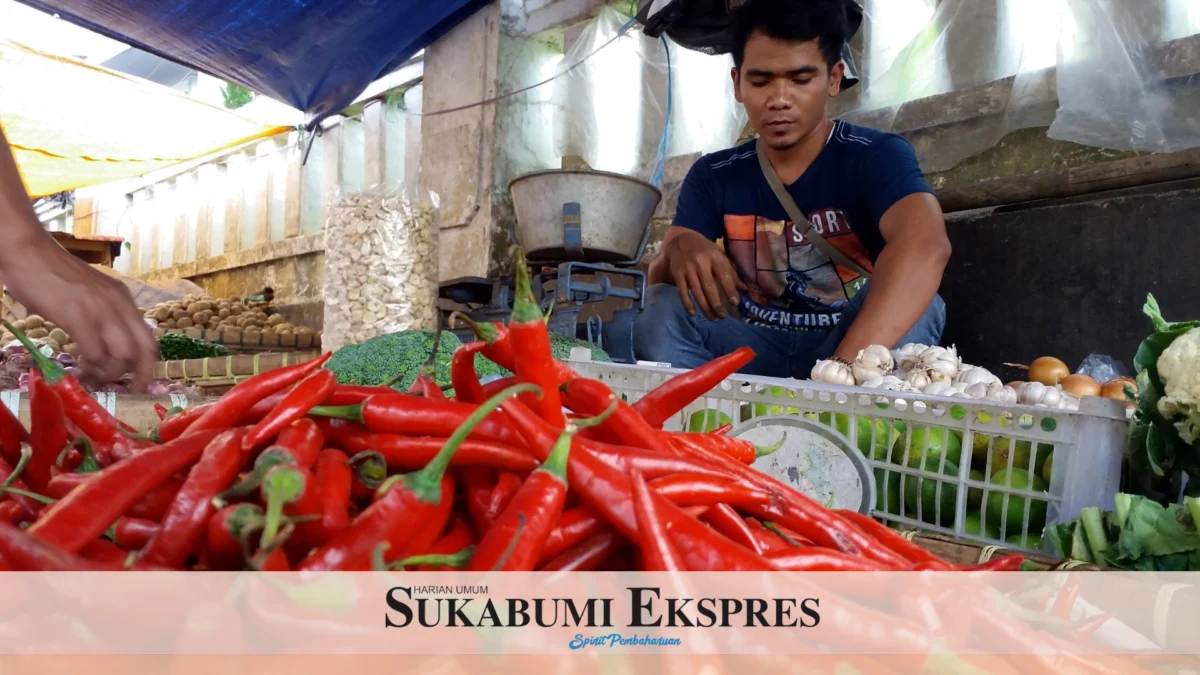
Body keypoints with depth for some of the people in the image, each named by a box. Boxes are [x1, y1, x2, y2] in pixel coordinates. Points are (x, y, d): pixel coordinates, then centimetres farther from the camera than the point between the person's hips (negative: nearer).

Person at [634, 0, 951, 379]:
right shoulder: (712, 175, 2)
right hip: (751, 352, 2)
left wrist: (846, 363, -49)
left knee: (912, 305, -31)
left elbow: (926, 244, -32)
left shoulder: (877, 156, -10)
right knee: (664, 310, -22)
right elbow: (657, 279, -5)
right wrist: (678, 250, -32)